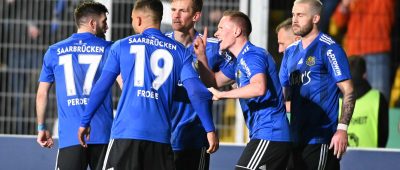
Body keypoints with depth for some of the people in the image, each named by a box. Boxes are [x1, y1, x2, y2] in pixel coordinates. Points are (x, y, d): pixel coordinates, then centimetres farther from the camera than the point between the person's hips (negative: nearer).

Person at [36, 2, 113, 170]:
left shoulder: (54, 52, 11)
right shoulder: (108, 49, 6)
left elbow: (42, 94, 13)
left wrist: (41, 127, 22)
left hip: (69, 136, 1)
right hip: (102, 134, -1)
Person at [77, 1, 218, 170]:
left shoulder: (122, 46, 7)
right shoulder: (179, 51, 10)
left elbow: (100, 88, 9)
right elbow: (196, 92, 0)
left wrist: (85, 122, 18)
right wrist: (210, 129, 1)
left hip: (126, 131, -2)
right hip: (160, 135, 2)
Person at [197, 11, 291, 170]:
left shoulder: (251, 56, -14)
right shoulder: (239, 61, 19)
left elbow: (259, 87, -33)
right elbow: (214, 81, 29)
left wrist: (222, 94, -26)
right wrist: (201, 56, 16)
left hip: (268, 135, -11)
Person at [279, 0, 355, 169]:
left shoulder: (329, 48, -8)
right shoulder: (291, 51, 14)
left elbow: (348, 92, -11)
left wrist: (342, 129, -19)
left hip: (321, 141, -8)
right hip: (296, 139, 8)